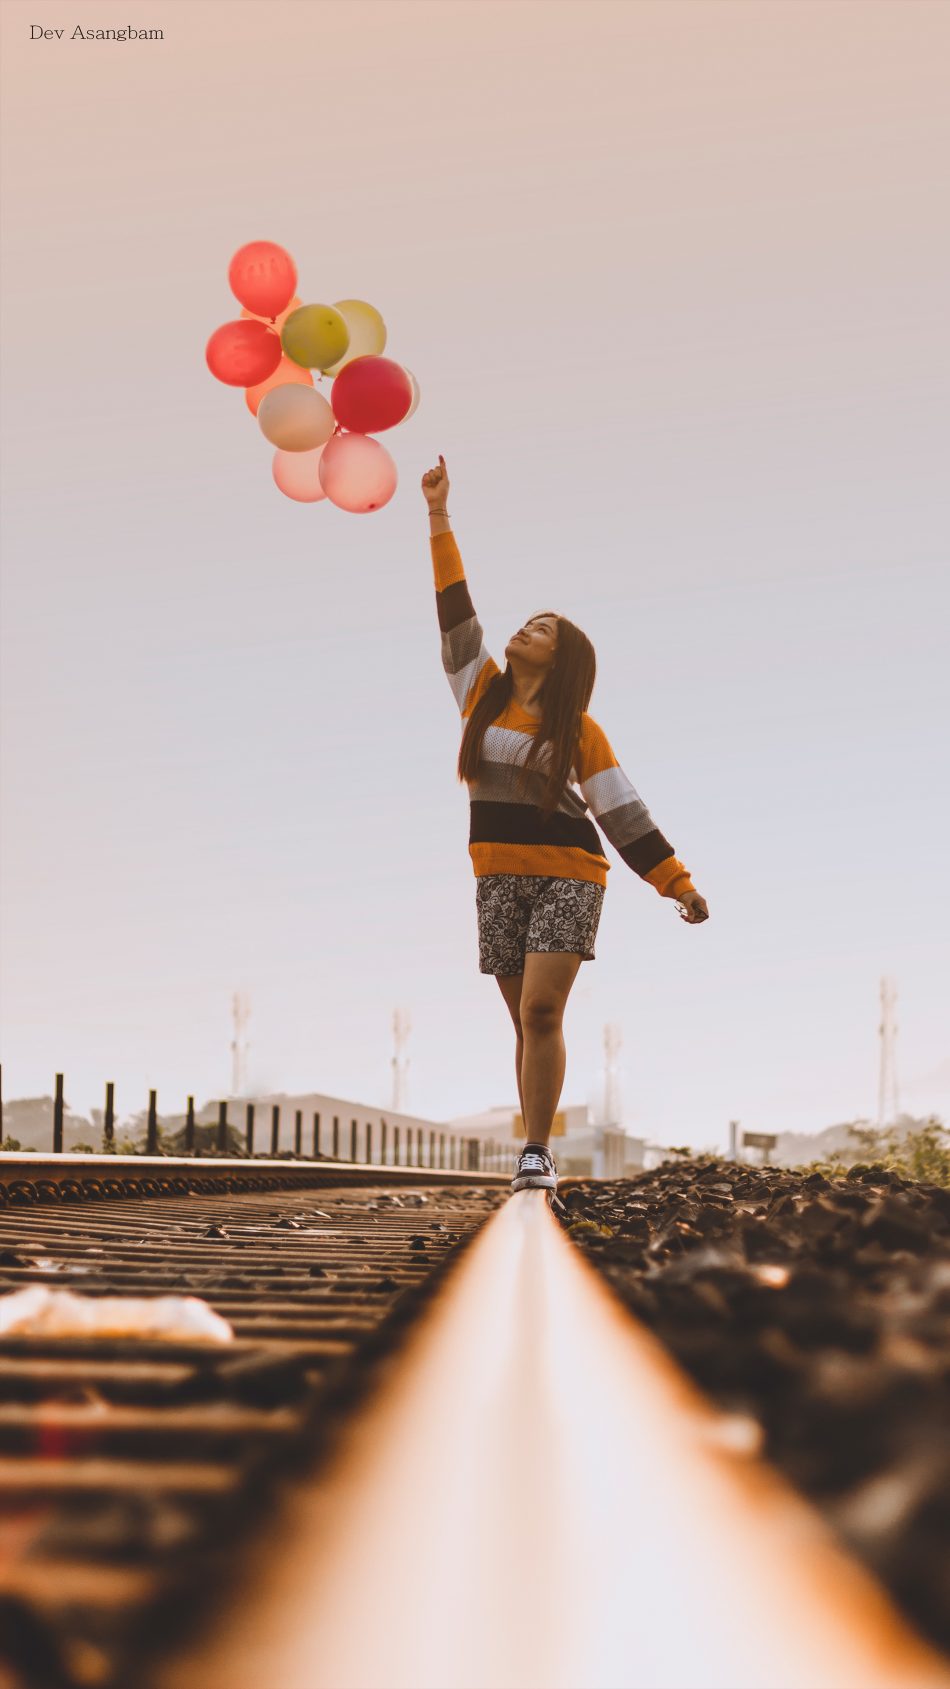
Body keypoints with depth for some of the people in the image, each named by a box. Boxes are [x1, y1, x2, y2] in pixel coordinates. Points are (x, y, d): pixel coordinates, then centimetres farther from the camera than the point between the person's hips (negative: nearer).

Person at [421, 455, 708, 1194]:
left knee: (541, 1013, -15)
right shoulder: (482, 694, 7)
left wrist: (679, 883, -5)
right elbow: (454, 611, 5)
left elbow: (624, 811, -2)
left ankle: (536, 1151, -11)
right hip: (499, 880, 4)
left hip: (567, 878, -4)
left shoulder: (580, 732, -2)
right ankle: (540, 1151, 12)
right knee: (527, 1023, 7)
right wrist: (439, 518, 2)